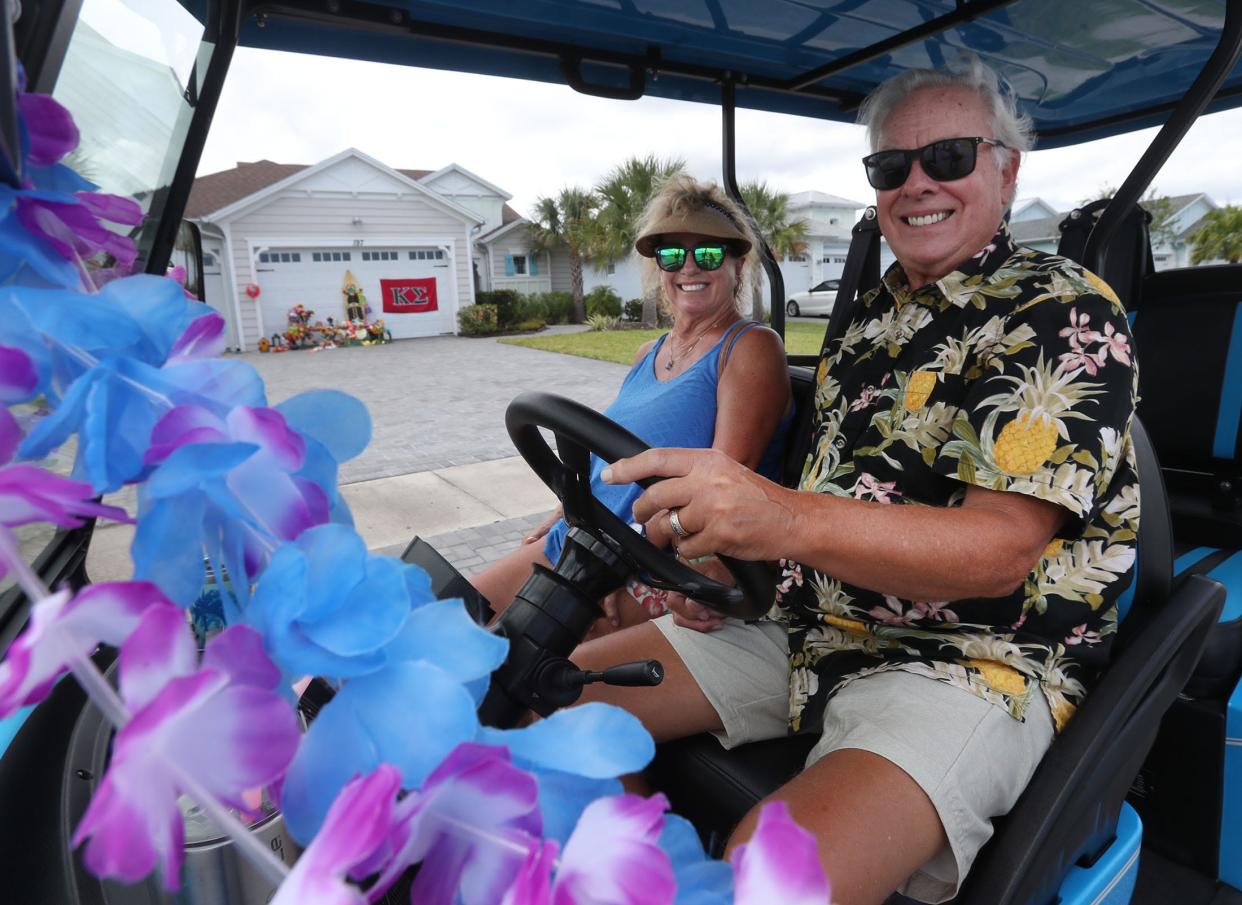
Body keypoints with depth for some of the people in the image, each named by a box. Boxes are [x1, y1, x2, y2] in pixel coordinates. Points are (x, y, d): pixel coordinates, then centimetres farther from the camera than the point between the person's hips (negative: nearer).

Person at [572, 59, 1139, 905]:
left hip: (973, 664, -6)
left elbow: (999, 551, -21)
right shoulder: (876, 315, 13)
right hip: (809, 623, 7)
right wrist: (728, 554, -1)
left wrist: (786, 520, -37)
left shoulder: (1065, 316, -9)